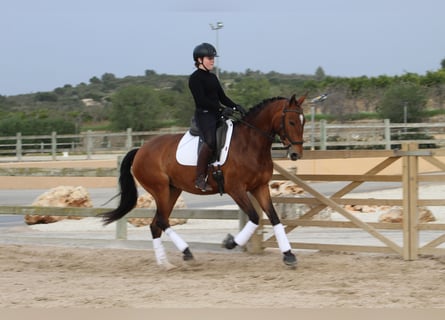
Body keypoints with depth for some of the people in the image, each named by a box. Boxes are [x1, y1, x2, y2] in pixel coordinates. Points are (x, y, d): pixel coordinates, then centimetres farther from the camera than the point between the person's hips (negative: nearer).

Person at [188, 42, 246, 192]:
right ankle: (200, 178, -27)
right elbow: (201, 100, -17)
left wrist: (236, 107, 1)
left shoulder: (212, 77, 19)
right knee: (211, 141, -32)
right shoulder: (195, 78, -6)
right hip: (204, 114, -9)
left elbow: (222, 97, 18)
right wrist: (221, 109, -24)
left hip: (217, 115, 9)